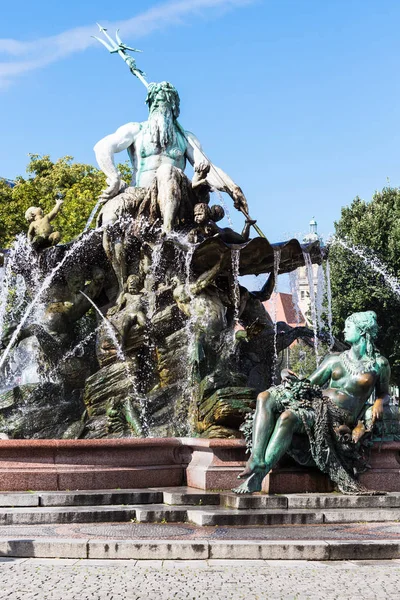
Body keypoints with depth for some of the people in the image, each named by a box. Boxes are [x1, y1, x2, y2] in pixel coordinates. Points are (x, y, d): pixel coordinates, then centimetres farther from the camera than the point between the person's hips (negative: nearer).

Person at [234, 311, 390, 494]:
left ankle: (257, 477, -37)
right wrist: (288, 376, 1)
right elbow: (310, 383, 20)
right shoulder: (334, 359, 22)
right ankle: (256, 460, -38)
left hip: (339, 417, -5)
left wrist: (379, 403, -3)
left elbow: (383, 393, 20)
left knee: (288, 416, -34)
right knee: (265, 397, -20)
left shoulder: (379, 364, 11)